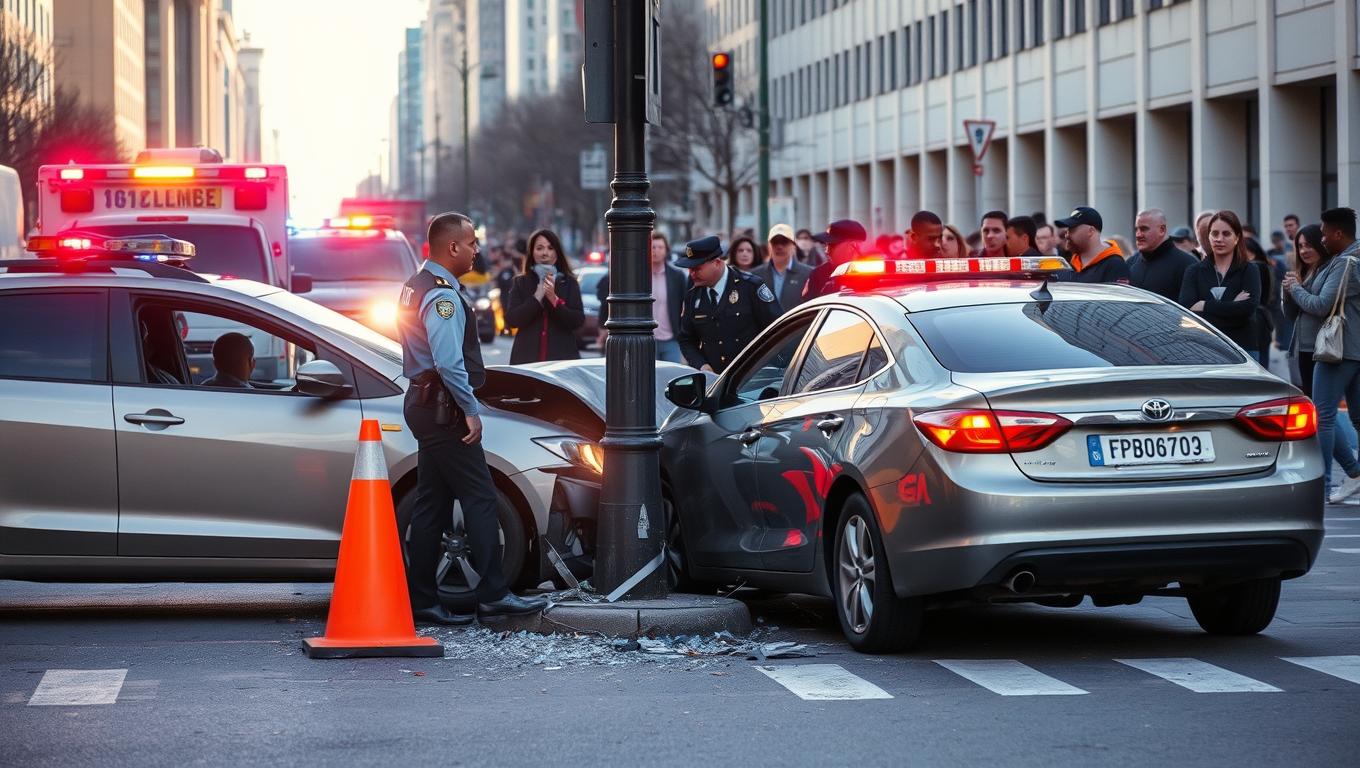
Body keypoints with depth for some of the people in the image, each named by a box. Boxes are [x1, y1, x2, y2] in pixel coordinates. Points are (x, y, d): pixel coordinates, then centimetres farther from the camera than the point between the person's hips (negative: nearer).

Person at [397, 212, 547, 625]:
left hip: (424, 402, 10)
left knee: (432, 504, 10)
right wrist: (471, 410, -17)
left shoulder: (416, 287, 15)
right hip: (444, 409, -10)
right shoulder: (443, 296, -17)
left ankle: (421, 600, 11)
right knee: (480, 498, -7)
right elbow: (449, 363, -25)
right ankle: (493, 594, -7)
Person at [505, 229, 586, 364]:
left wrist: (554, 299, -14)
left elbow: (579, 321, -2)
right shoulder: (521, 283, 9)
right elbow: (511, 320, -2)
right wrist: (537, 296, -10)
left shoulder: (569, 283, 8)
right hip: (527, 357, 0)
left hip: (562, 357, 0)